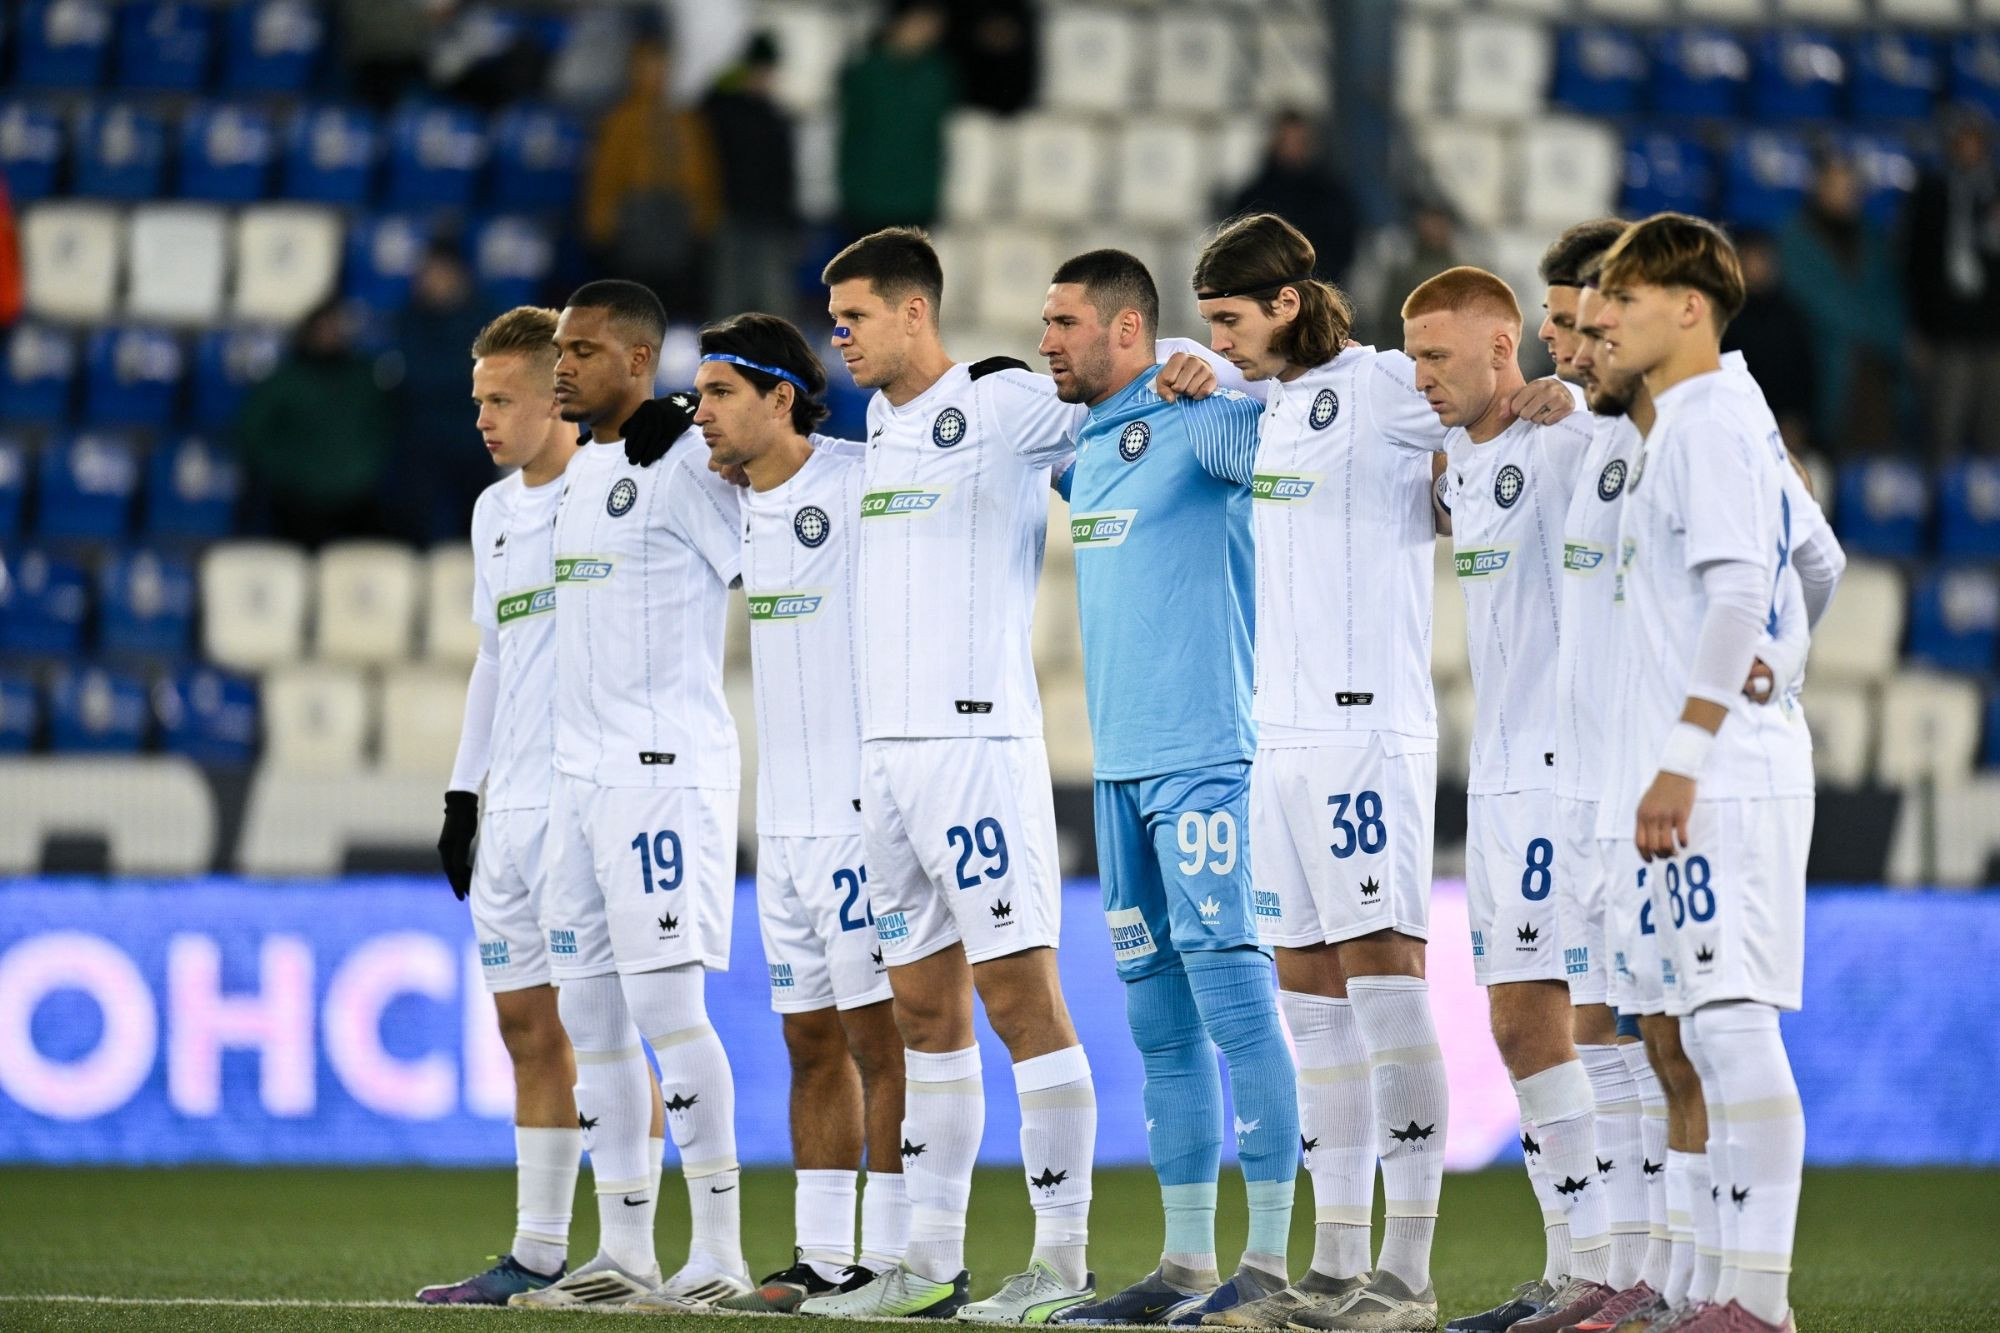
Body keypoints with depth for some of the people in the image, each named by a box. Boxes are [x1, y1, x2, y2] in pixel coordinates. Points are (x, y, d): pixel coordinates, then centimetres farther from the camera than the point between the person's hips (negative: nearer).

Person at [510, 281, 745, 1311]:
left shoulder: (687, 463, -10)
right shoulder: (579, 474, 17)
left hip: (666, 770, -9)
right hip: (579, 777, 9)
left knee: (666, 1004, -12)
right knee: (590, 1018, 7)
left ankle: (718, 1250, -8)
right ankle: (622, 1256, 12)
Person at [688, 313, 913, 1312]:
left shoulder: (861, 483, -11)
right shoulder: (740, 507, 11)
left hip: (863, 809, -8)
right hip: (782, 817, 8)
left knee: (880, 1034, -6)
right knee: (812, 1041, 10)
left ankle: (891, 1257, -5)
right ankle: (824, 1257, 14)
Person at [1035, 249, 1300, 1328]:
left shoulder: (1196, 420, -9)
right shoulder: (1081, 444, 16)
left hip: (1206, 759, -9)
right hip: (1122, 765, 9)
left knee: (1234, 1005, -9)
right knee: (1160, 1025, 10)